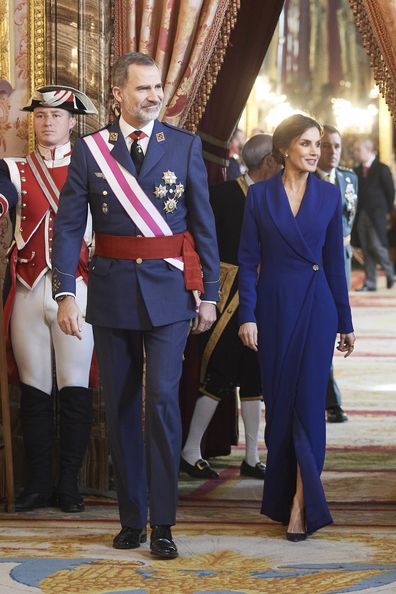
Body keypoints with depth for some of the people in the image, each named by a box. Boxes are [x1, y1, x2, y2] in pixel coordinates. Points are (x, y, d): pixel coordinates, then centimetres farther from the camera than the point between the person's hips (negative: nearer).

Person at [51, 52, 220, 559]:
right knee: (120, 407, 8)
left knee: (162, 399, -10)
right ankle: (131, 519, 18)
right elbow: (68, 226, 0)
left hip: (168, 291, -1)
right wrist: (65, 293, -9)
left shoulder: (185, 146, 3)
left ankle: (163, 525, -4)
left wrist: (209, 293, 4)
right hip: (112, 292, 1)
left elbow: (204, 224, 6)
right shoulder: (89, 150, 2)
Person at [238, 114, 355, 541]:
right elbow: (248, 260, 1)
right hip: (274, 306, 0)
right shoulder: (260, 195, 1)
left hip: (316, 307, 0)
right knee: (278, 404, 7)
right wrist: (247, 315, -8)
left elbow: (335, 261, 7)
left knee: (309, 402, -7)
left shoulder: (329, 195, 4)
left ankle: (302, 504, -7)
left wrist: (345, 322, 8)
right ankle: (283, 495, 19)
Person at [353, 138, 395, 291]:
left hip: (377, 214, -5)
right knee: (367, 250, 4)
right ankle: (370, 283, 7)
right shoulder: (357, 171, 11)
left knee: (377, 246, -10)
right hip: (362, 215, 5)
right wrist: (356, 212, 0)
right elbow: (356, 192, 9)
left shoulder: (382, 169, -5)